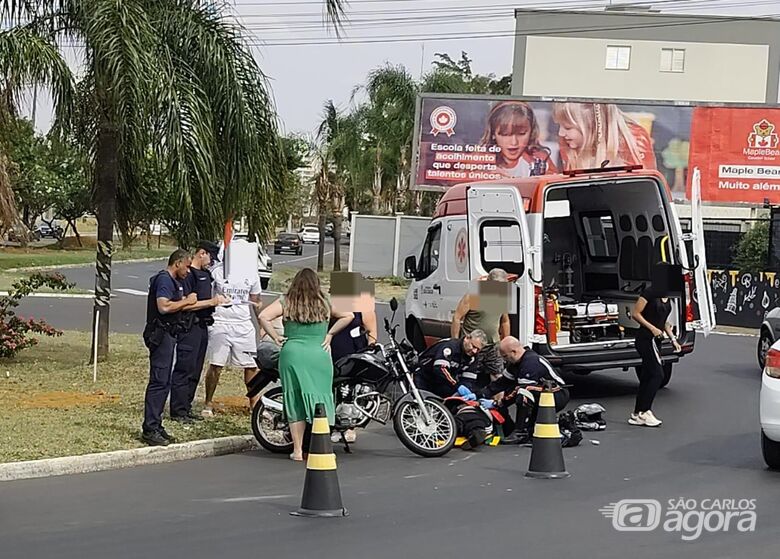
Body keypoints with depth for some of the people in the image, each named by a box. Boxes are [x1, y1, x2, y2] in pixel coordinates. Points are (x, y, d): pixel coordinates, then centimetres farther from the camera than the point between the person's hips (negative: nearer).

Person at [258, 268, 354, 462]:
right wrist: (329, 334, 12)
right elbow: (349, 316, 11)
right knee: (320, 401, 7)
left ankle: (298, 450, 6)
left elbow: (264, 317, -10)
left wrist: (276, 337, 0)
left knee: (296, 402, 4)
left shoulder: (286, 302, 1)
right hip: (319, 355, 1)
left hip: (292, 354, 0)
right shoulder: (325, 303, 6)